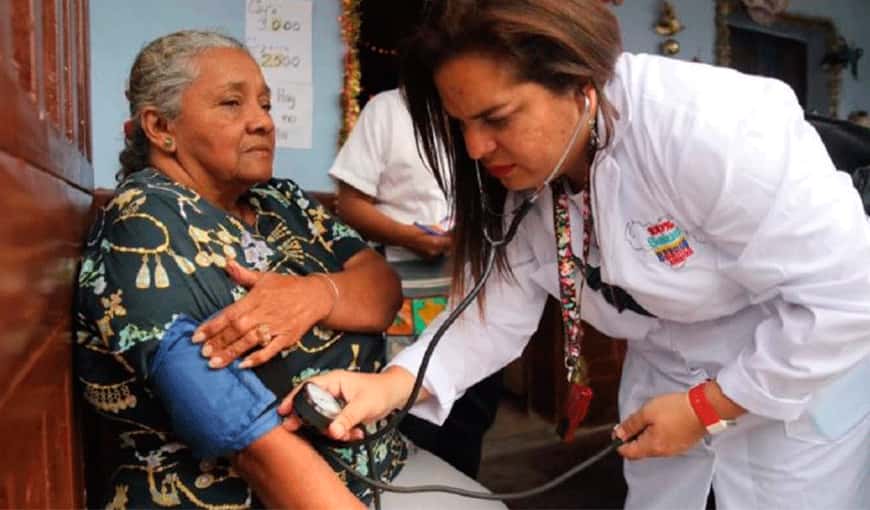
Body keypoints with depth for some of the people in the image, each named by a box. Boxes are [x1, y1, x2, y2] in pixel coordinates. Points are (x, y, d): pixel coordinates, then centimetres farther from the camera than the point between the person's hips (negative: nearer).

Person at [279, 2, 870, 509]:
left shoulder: (713, 130, -35)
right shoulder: (518, 173, -14)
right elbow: (499, 312, -13)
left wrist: (708, 407, -21)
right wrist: (393, 384, -29)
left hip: (805, 366, -5)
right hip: (665, 369, 5)